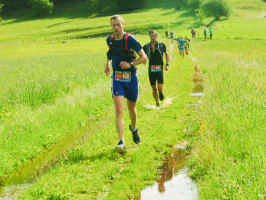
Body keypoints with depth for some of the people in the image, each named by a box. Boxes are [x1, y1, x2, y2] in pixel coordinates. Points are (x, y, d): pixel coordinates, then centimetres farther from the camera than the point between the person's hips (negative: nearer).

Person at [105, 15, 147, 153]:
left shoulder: (130, 40, -11)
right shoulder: (110, 40, 2)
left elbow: (144, 58, -8)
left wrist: (130, 64, -21)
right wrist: (107, 63, 12)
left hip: (131, 78, -2)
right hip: (117, 78, 2)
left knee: (131, 108, 16)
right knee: (119, 110, -13)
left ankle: (134, 128, 48)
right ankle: (121, 142, -18)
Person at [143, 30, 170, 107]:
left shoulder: (161, 45, -1)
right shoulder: (146, 46, 1)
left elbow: (166, 54, 13)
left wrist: (167, 64, 5)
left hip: (159, 69, -1)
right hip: (151, 70, 1)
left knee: (160, 88, -12)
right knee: (154, 88, 5)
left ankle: (161, 92, 25)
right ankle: (157, 103, 22)